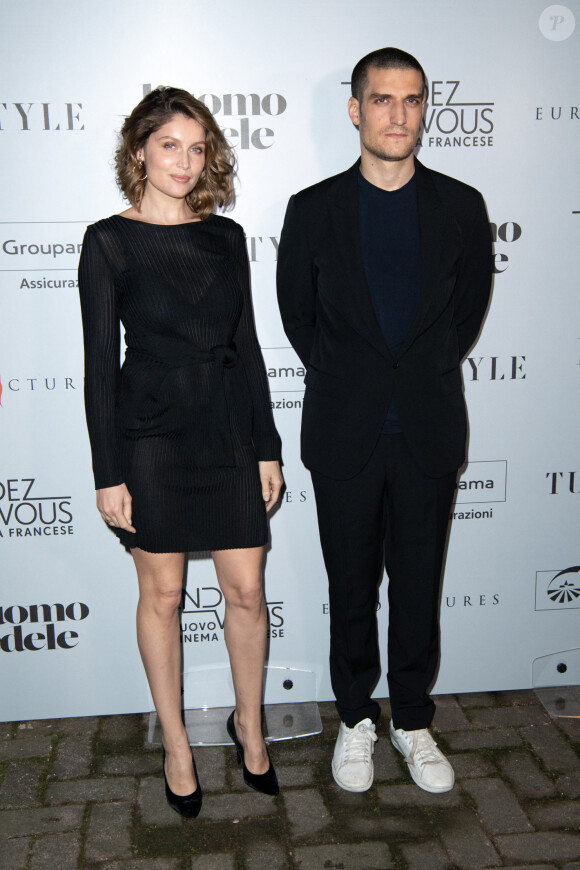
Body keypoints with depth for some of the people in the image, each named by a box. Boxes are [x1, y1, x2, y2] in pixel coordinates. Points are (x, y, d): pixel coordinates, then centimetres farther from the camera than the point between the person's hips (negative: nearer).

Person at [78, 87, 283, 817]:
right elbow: (100, 363, -5)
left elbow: (247, 345, 9)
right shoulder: (109, 241, -3)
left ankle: (249, 724, 31)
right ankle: (175, 743, 28)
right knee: (161, 593, 9)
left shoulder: (226, 237, 7)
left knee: (247, 591, 7)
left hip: (228, 433, 3)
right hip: (151, 436, -3)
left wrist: (267, 447, 7)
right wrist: (108, 474, -8)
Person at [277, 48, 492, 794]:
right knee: (352, 585, 11)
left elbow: (468, 309, 11)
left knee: (419, 585, 11)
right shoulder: (313, 210, -1)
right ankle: (355, 719, 29)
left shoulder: (460, 206, 2)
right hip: (344, 431, -1)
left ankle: (413, 720, 30)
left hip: (429, 430, 1)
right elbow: (297, 314, 7)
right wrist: (345, 383, 9)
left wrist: (423, 377, 10)